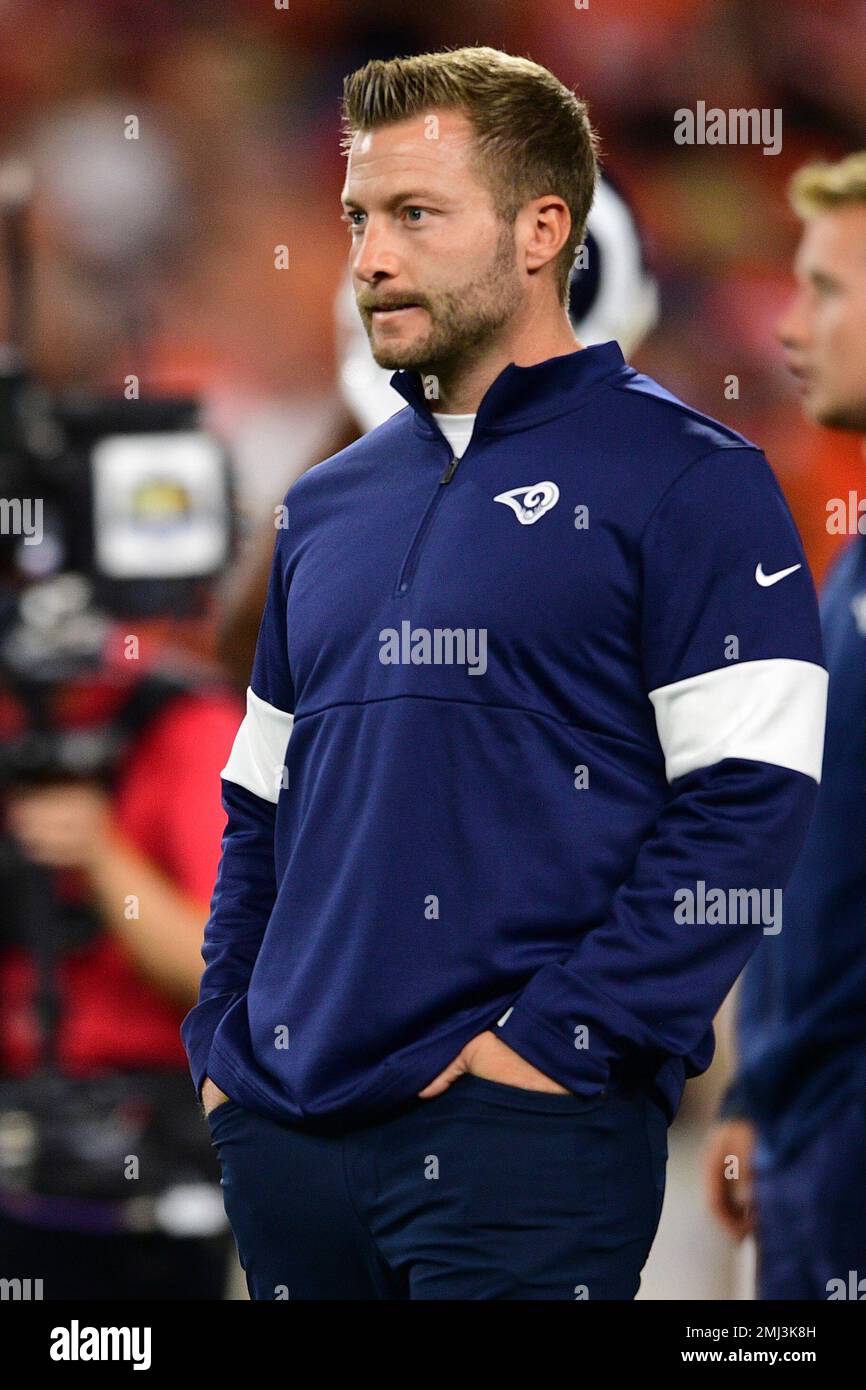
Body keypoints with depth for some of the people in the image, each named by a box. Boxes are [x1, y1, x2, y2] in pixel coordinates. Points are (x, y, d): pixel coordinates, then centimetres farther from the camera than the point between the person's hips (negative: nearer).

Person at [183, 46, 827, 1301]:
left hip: (523, 1139, -6)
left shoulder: (684, 481, -3)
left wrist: (560, 1039, -17)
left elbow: (746, 804, -12)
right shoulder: (327, 508, 18)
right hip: (288, 1127, 6)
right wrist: (224, 1040, 10)